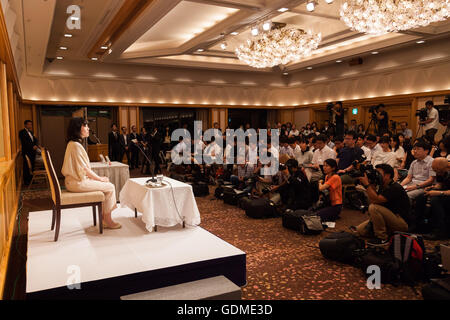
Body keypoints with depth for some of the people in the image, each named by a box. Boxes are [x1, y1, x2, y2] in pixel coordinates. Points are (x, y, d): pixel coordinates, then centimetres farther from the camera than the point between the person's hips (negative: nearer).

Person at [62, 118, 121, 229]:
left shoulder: (73, 143, 14)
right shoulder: (76, 145, -19)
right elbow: (84, 169, -18)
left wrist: (98, 177, 9)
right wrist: (100, 178, -6)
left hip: (76, 179, 10)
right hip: (77, 182, -10)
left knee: (105, 184, 12)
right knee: (110, 187, -6)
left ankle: (104, 219, 12)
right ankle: (108, 220, 5)